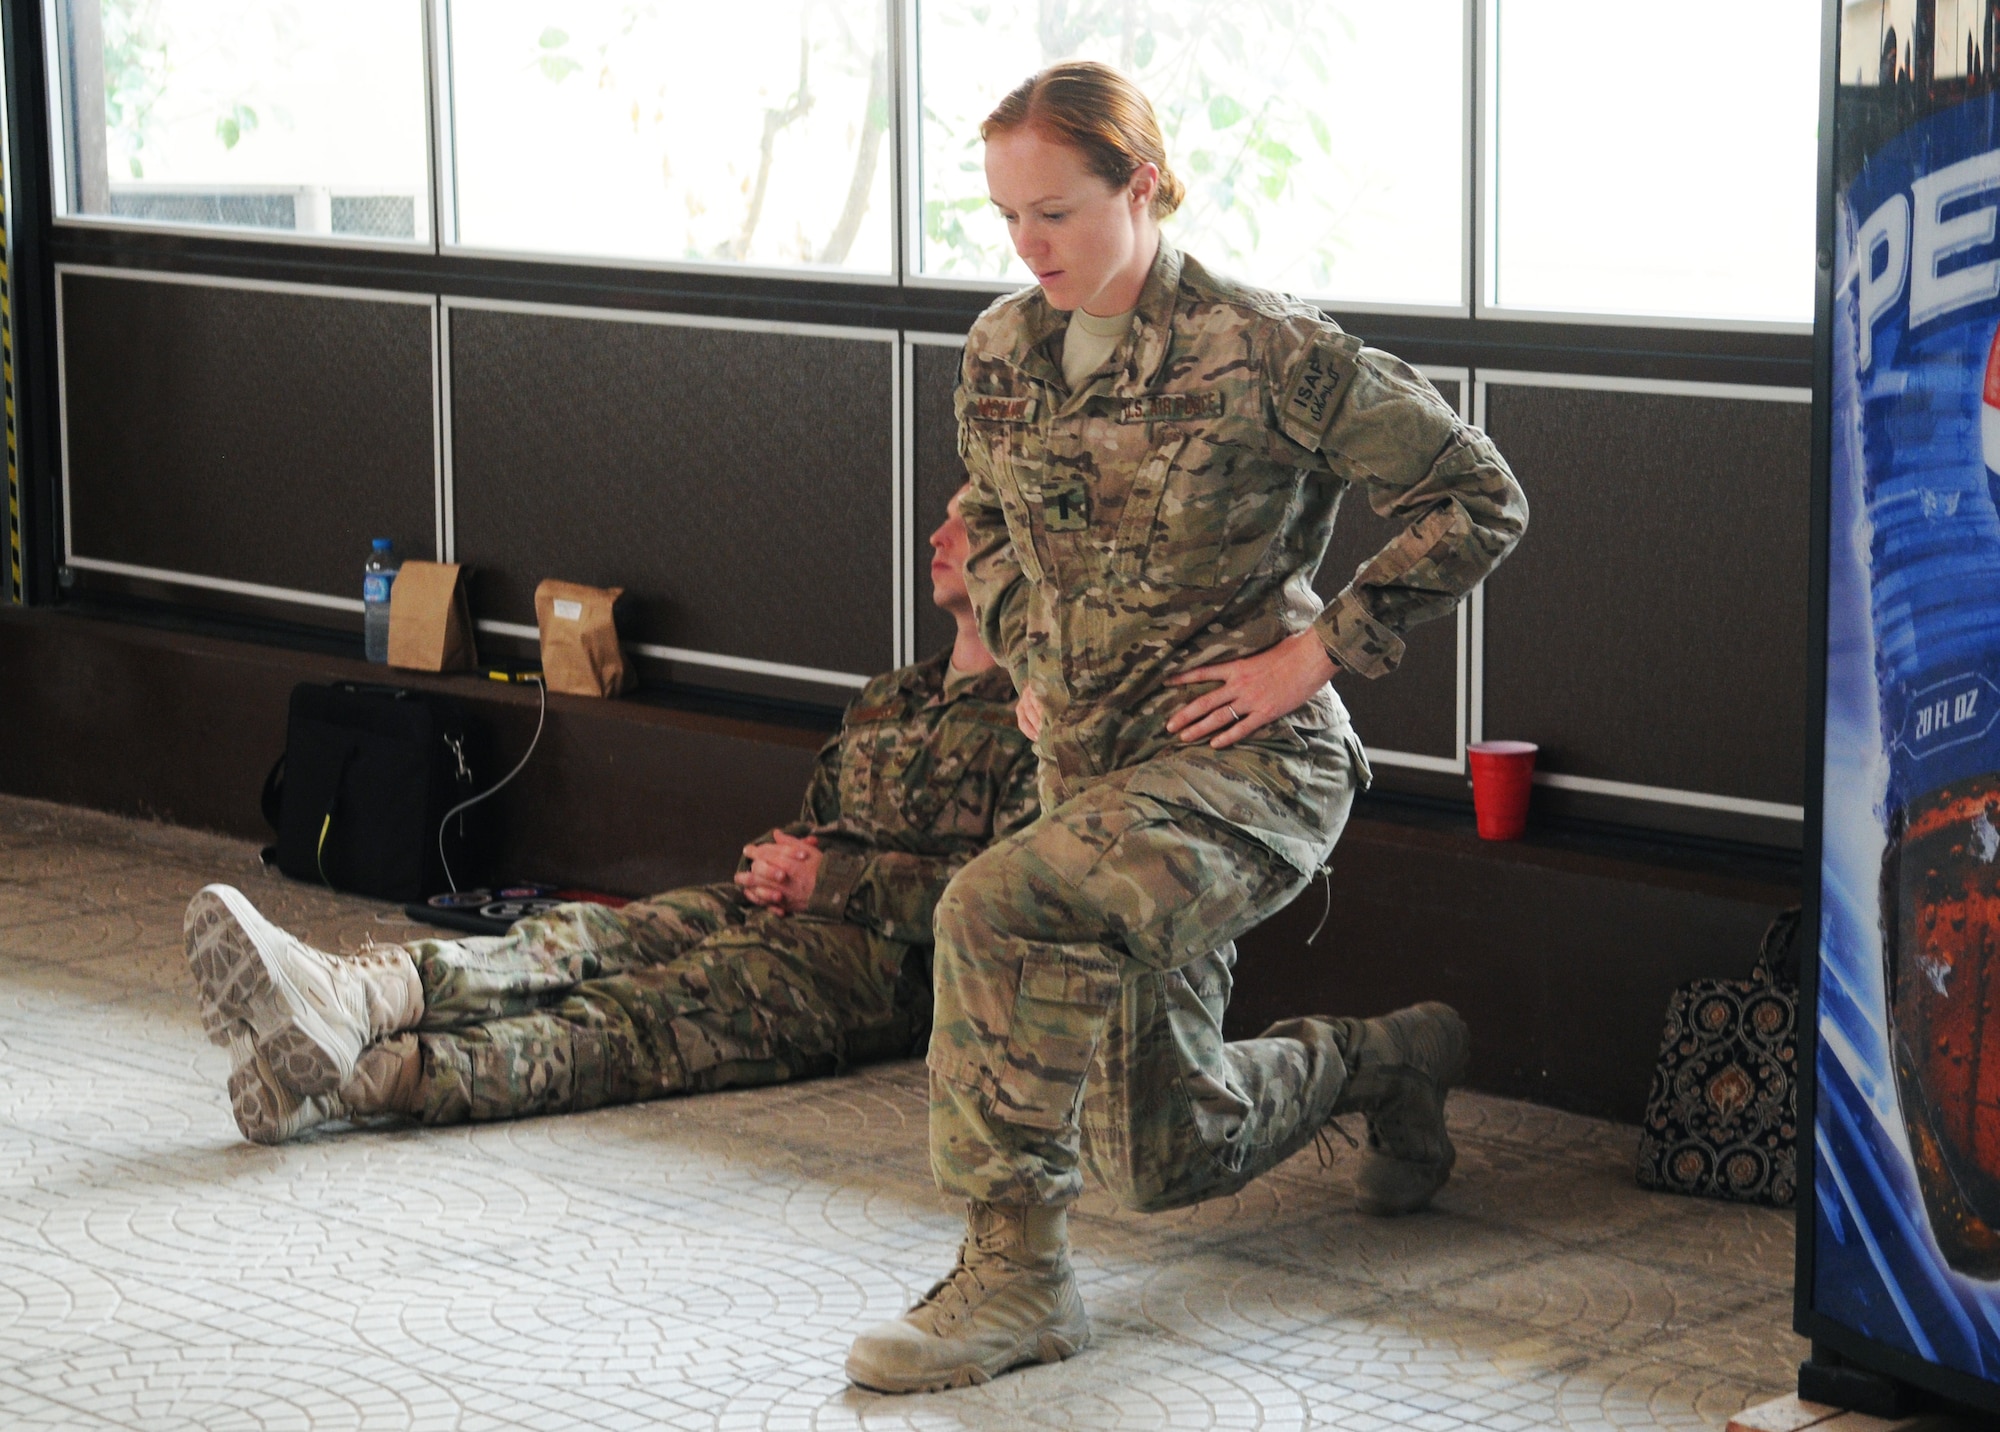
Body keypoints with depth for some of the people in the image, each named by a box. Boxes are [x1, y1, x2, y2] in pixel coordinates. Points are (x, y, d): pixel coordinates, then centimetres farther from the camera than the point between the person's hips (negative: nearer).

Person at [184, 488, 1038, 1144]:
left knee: (642, 1011, -29)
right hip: (768, 915, 8)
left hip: (885, 961, -8)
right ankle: (353, 997, -44)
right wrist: (775, 863, 7)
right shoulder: (885, 701, 28)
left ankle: (366, 1075, -49)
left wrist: (832, 880, -10)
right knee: (585, 942, -19)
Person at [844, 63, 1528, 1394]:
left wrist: (1314, 656, -13)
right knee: (1170, 1155, 14)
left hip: (1247, 761, -7)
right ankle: (1390, 1057, 42)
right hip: (1093, 765, 7)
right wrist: (1030, 660, 8)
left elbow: (1478, 499, -10)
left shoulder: (1266, 355, -15)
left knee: (996, 910, -33)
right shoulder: (1005, 348, 3)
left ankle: (1016, 1269, -20)